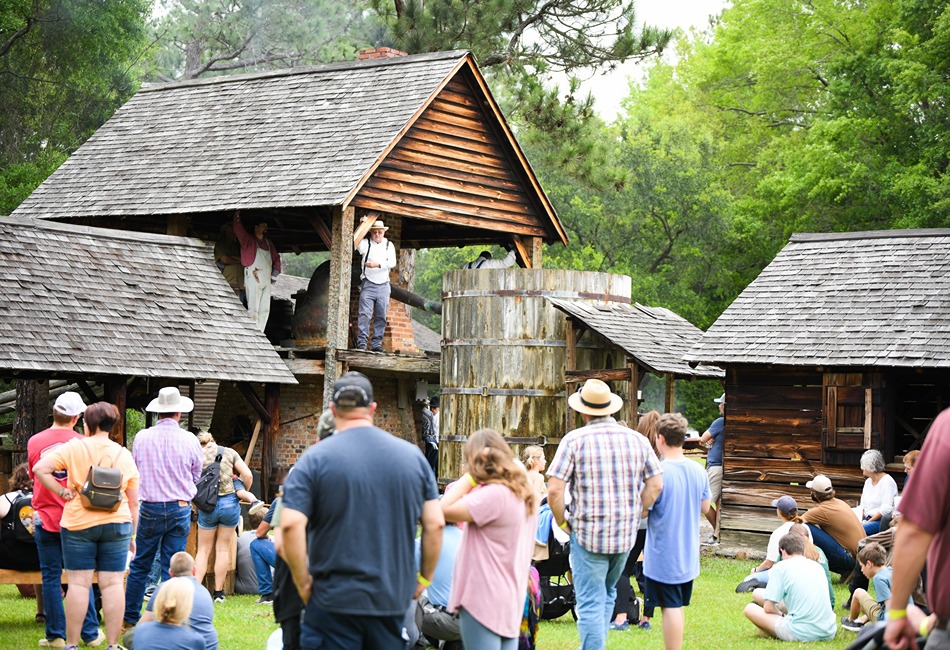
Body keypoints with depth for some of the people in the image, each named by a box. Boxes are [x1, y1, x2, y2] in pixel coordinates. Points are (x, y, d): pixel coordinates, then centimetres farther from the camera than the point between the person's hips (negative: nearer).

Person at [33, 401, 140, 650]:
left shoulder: (74, 448, -4)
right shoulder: (124, 455, 5)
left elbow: (40, 469, -13)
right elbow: (133, 502, 6)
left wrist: (62, 492, -4)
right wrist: (132, 535, 13)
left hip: (79, 523, -2)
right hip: (116, 525, 2)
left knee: (79, 583, 0)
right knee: (113, 583, 2)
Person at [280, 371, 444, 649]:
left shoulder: (316, 459, -7)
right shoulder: (412, 455, 4)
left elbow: (290, 525, -16)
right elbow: (435, 523, 3)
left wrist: (303, 583, -5)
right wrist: (424, 577, 14)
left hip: (334, 602, -3)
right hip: (394, 600, 3)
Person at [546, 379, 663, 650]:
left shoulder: (574, 440, -10)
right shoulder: (637, 439, 2)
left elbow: (554, 489, -14)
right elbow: (655, 485, 5)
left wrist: (562, 523, 0)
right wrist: (634, 517, 13)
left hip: (588, 534, -4)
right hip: (626, 535, 5)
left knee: (590, 604, 0)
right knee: (607, 594, 24)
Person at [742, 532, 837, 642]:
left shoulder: (780, 567, 0)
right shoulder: (817, 566, 15)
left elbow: (768, 608, -2)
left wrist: (782, 616, 17)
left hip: (801, 634, -6)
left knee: (750, 608, 8)